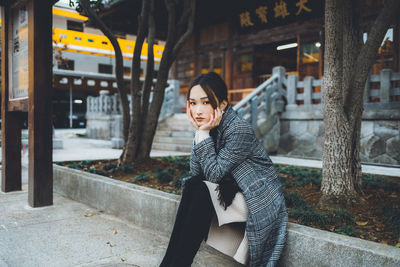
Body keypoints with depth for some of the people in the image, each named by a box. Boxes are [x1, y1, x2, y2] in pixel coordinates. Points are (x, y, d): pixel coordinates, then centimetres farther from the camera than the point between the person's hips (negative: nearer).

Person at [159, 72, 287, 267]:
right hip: (232, 194, 7)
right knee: (192, 185, -16)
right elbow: (196, 173, -4)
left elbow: (213, 173, -21)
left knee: (200, 191, -24)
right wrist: (199, 133, -11)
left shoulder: (240, 130, -22)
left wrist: (203, 133, -21)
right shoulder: (211, 128, 1)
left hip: (259, 203, -7)